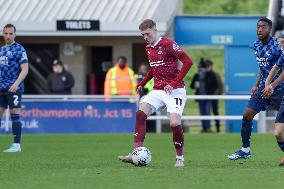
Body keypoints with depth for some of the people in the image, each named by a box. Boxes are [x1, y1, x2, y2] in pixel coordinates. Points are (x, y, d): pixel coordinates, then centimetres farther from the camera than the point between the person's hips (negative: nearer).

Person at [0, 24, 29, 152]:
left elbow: (24, 69, -12)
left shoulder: (19, 49, -5)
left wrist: (16, 83, -24)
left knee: (14, 115, -7)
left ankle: (16, 145, -4)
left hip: (13, 88, -7)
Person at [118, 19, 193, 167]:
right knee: (140, 113, -16)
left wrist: (174, 83, -19)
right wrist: (142, 83, 16)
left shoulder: (167, 44, -12)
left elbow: (188, 62, -16)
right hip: (157, 91, 7)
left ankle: (180, 158, 3)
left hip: (174, 91, -7)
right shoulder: (148, 49, 13)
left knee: (174, 123, -19)